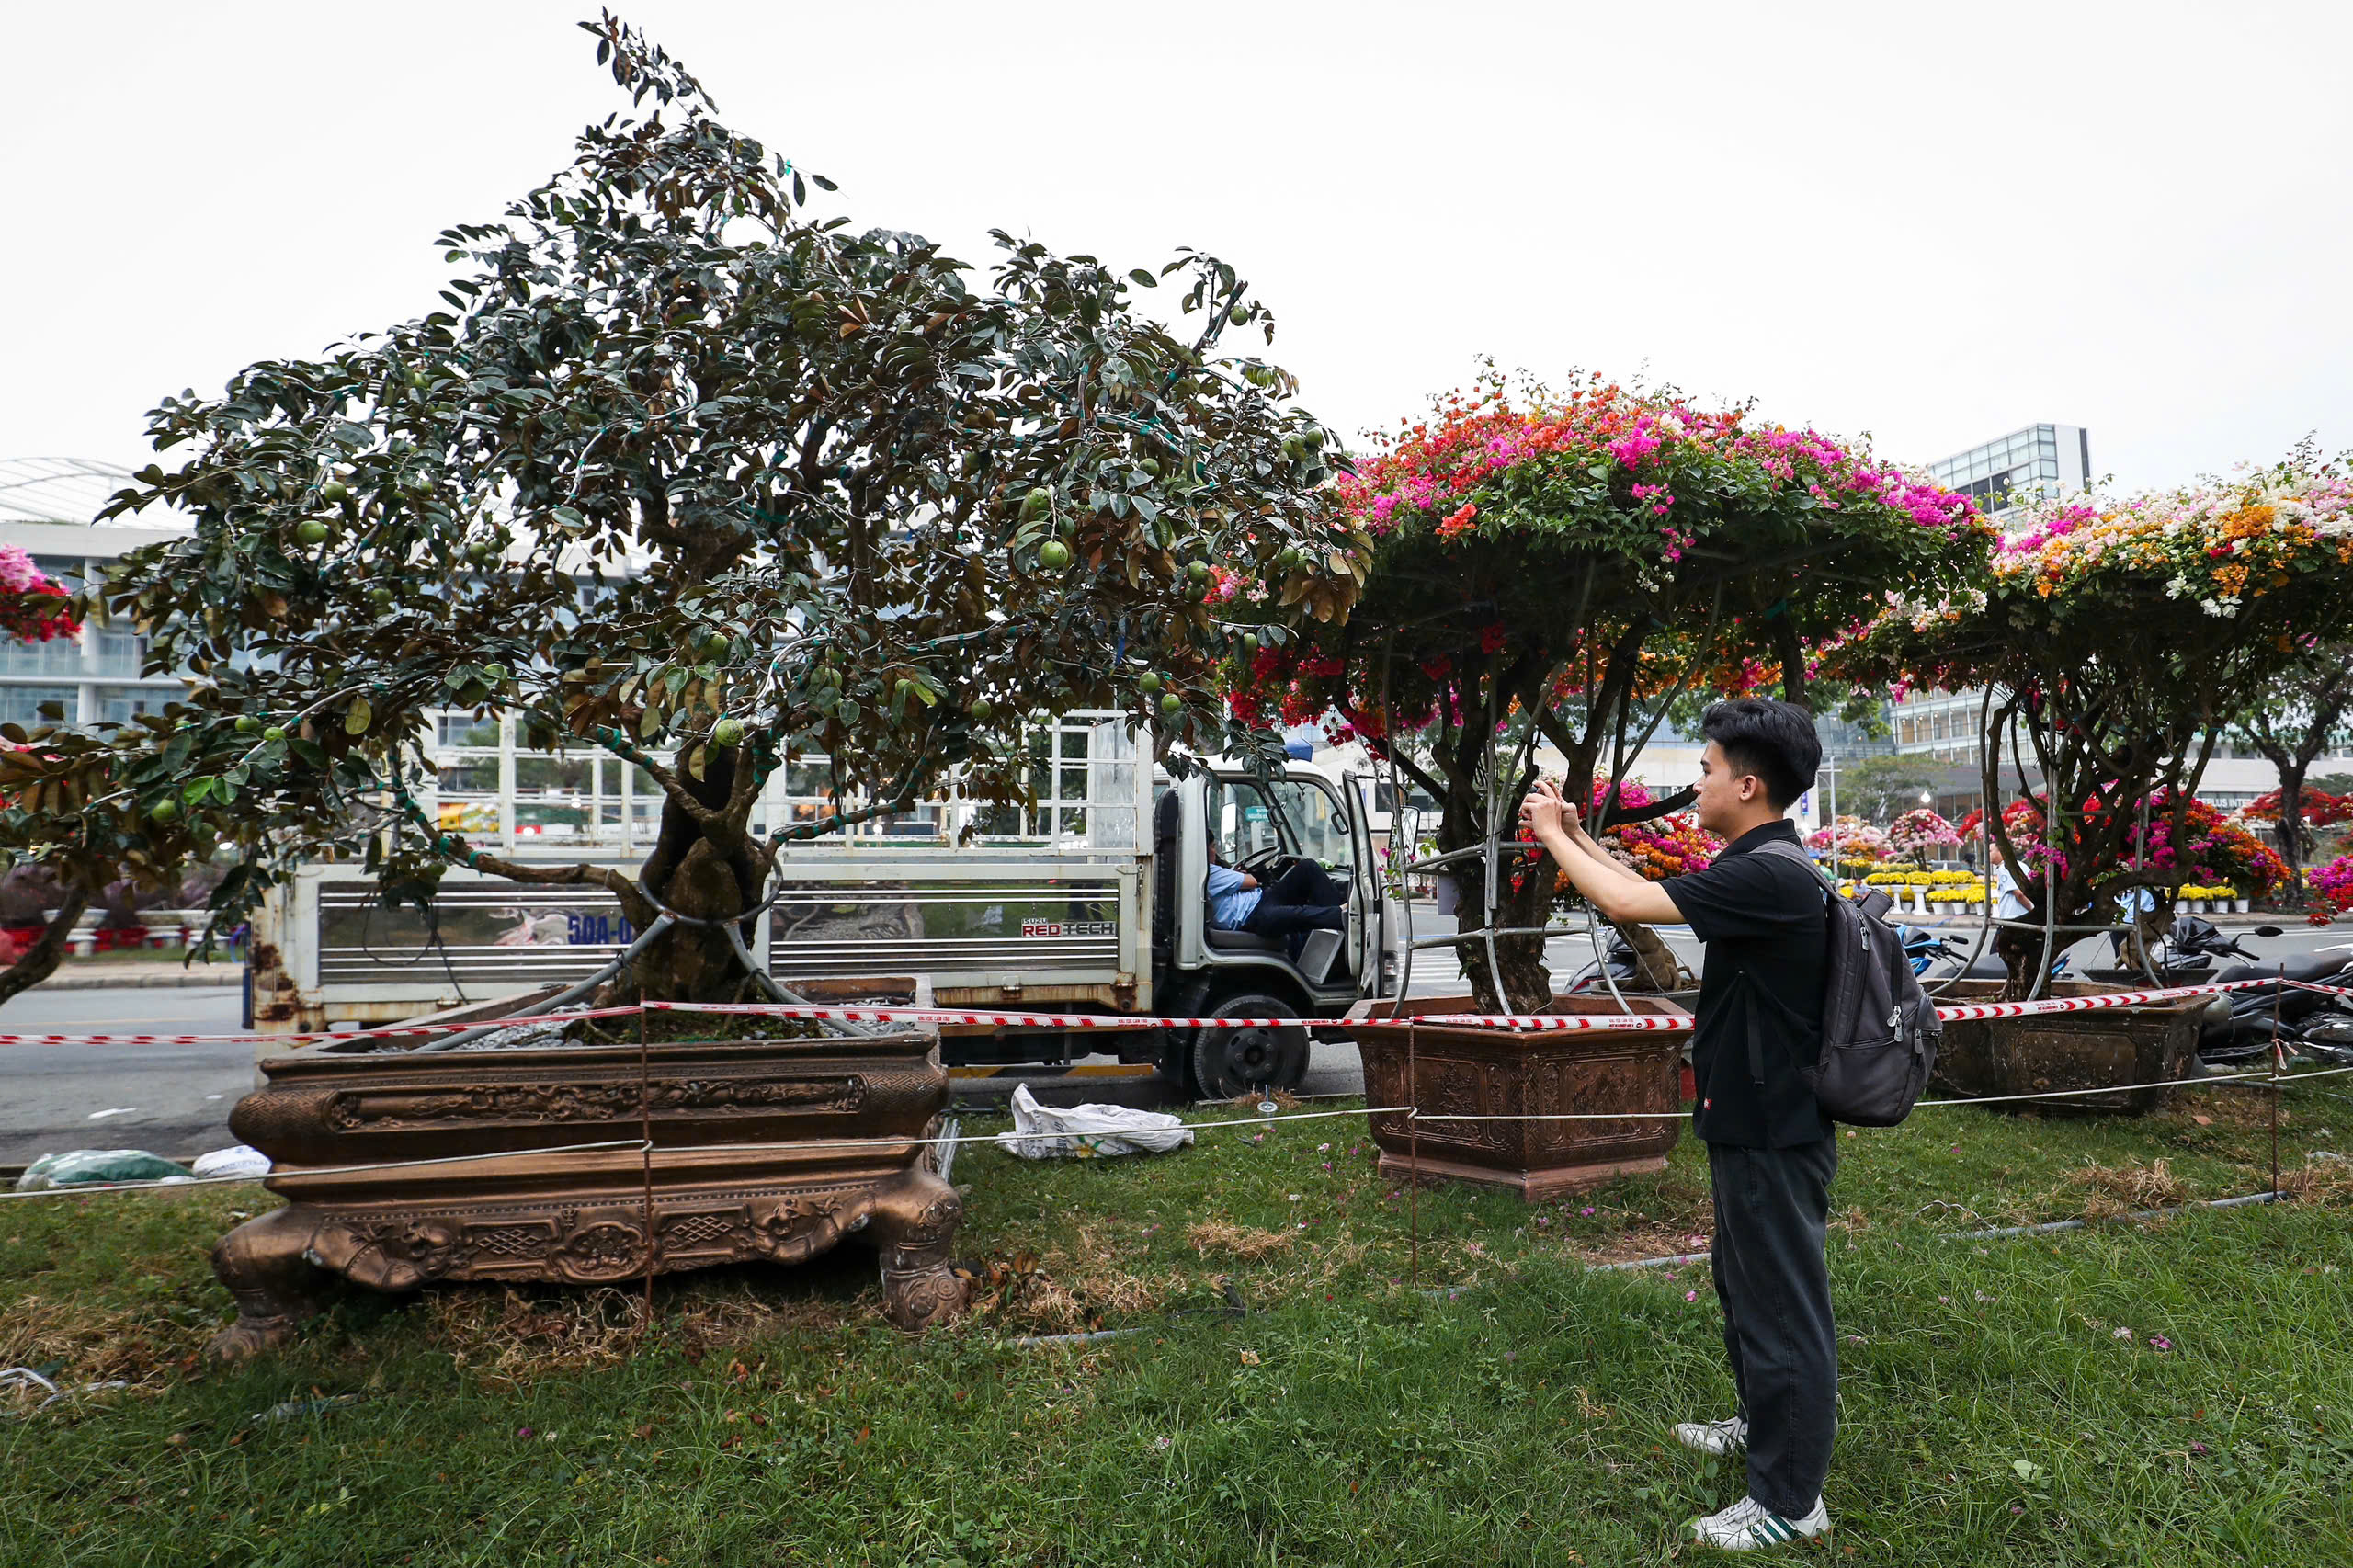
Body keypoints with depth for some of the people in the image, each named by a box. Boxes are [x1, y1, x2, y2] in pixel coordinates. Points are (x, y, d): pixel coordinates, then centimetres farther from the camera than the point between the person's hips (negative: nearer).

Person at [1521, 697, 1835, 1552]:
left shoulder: (1770, 876, -26)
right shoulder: (1758, 866, 5)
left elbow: (1629, 904, -27)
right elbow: (1657, 891, 18)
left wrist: (1553, 836, -12)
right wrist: (1578, 837, 13)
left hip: (1773, 1135, -10)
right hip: (1753, 1123, 10)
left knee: (1782, 1304, 4)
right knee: (1745, 1281, 25)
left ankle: (1789, 1499, 19)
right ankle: (1763, 1421, 45)